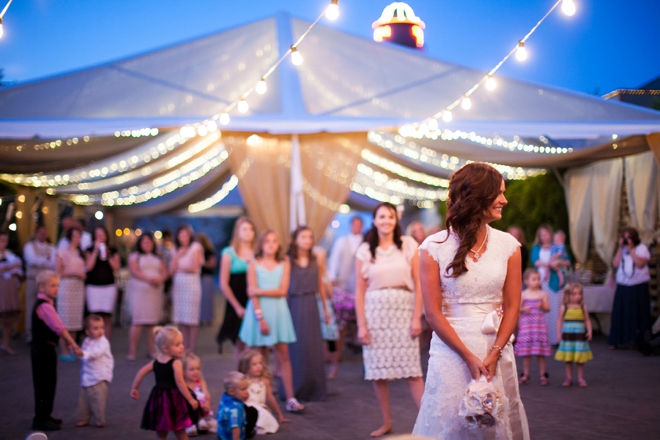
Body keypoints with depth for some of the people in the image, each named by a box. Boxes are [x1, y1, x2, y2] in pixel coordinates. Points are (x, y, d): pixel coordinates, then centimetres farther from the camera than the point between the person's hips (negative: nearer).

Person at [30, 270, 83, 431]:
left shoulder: (42, 304, 13)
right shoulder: (44, 306, -20)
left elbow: (56, 328, 17)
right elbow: (59, 328, -25)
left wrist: (68, 342, 13)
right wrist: (74, 346, -25)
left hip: (44, 349, 10)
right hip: (43, 350, -10)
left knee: (49, 383, 17)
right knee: (44, 384, -3)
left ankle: (45, 416, 27)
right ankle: (41, 419, 4)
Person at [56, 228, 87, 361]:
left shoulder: (81, 253, 15)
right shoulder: (62, 252, 0)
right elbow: (58, 273, -4)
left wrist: (83, 274, 0)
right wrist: (73, 273, -13)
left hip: (79, 286, 5)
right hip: (66, 286, -5)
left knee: (76, 319, 4)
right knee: (65, 320, -6)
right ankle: (64, 351, -4)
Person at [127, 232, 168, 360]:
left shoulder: (158, 258, 20)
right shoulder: (134, 256, 7)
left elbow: (164, 272, 9)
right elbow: (134, 271, -8)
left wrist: (160, 279, -14)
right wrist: (149, 279, -21)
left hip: (156, 291, 4)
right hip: (139, 291, -4)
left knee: (153, 322, 2)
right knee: (137, 321, -11)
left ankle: (151, 350, 6)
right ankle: (132, 352, -10)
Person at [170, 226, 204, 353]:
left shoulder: (196, 247, 2)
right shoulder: (177, 250, 17)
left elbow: (193, 267, -5)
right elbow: (171, 270, 9)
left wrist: (179, 268, 8)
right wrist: (177, 255, 0)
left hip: (191, 282, -5)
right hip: (178, 284, 5)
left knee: (192, 320, -6)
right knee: (181, 321, 2)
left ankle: (191, 351, -4)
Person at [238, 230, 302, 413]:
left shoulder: (284, 264, 6)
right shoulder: (254, 264, 2)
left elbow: (282, 291, -2)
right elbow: (252, 294, -5)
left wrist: (260, 291, -9)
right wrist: (260, 318, -12)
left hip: (278, 311, 1)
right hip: (259, 311, -1)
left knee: (283, 354, -2)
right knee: (260, 357, 2)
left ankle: (290, 399, -4)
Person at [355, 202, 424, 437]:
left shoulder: (408, 245, 2)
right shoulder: (365, 251, 5)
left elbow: (418, 284, 1)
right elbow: (359, 290, 4)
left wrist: (417, 317, -5)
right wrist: (361, 325, -2)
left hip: (403, 310, -1)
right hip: (375, 312, 2)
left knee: (411, 370, -5)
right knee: (378, 371, 3)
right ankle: (386, 423, 14)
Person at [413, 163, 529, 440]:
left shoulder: (508, 245, 4)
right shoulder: (434, 247, -5)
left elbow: (512, 307, 2)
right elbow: (433, 313, -7)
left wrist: (493, 355, -10)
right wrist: (470, 358, -12)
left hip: (497, 350, 2)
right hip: (451, 351, -2)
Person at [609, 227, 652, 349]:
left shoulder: (642, 248, 1)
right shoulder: (621, 249, 12)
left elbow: (640, 264, -15)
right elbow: (615, 264, -2)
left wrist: (630, 250, -13)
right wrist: (620, 248, -4)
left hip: (638, 287, -3)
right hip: (623, 286, 3)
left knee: (638, 314, -2)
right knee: (620, 314, 0)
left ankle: (638, 339, 6)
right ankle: (616, 340, 3)